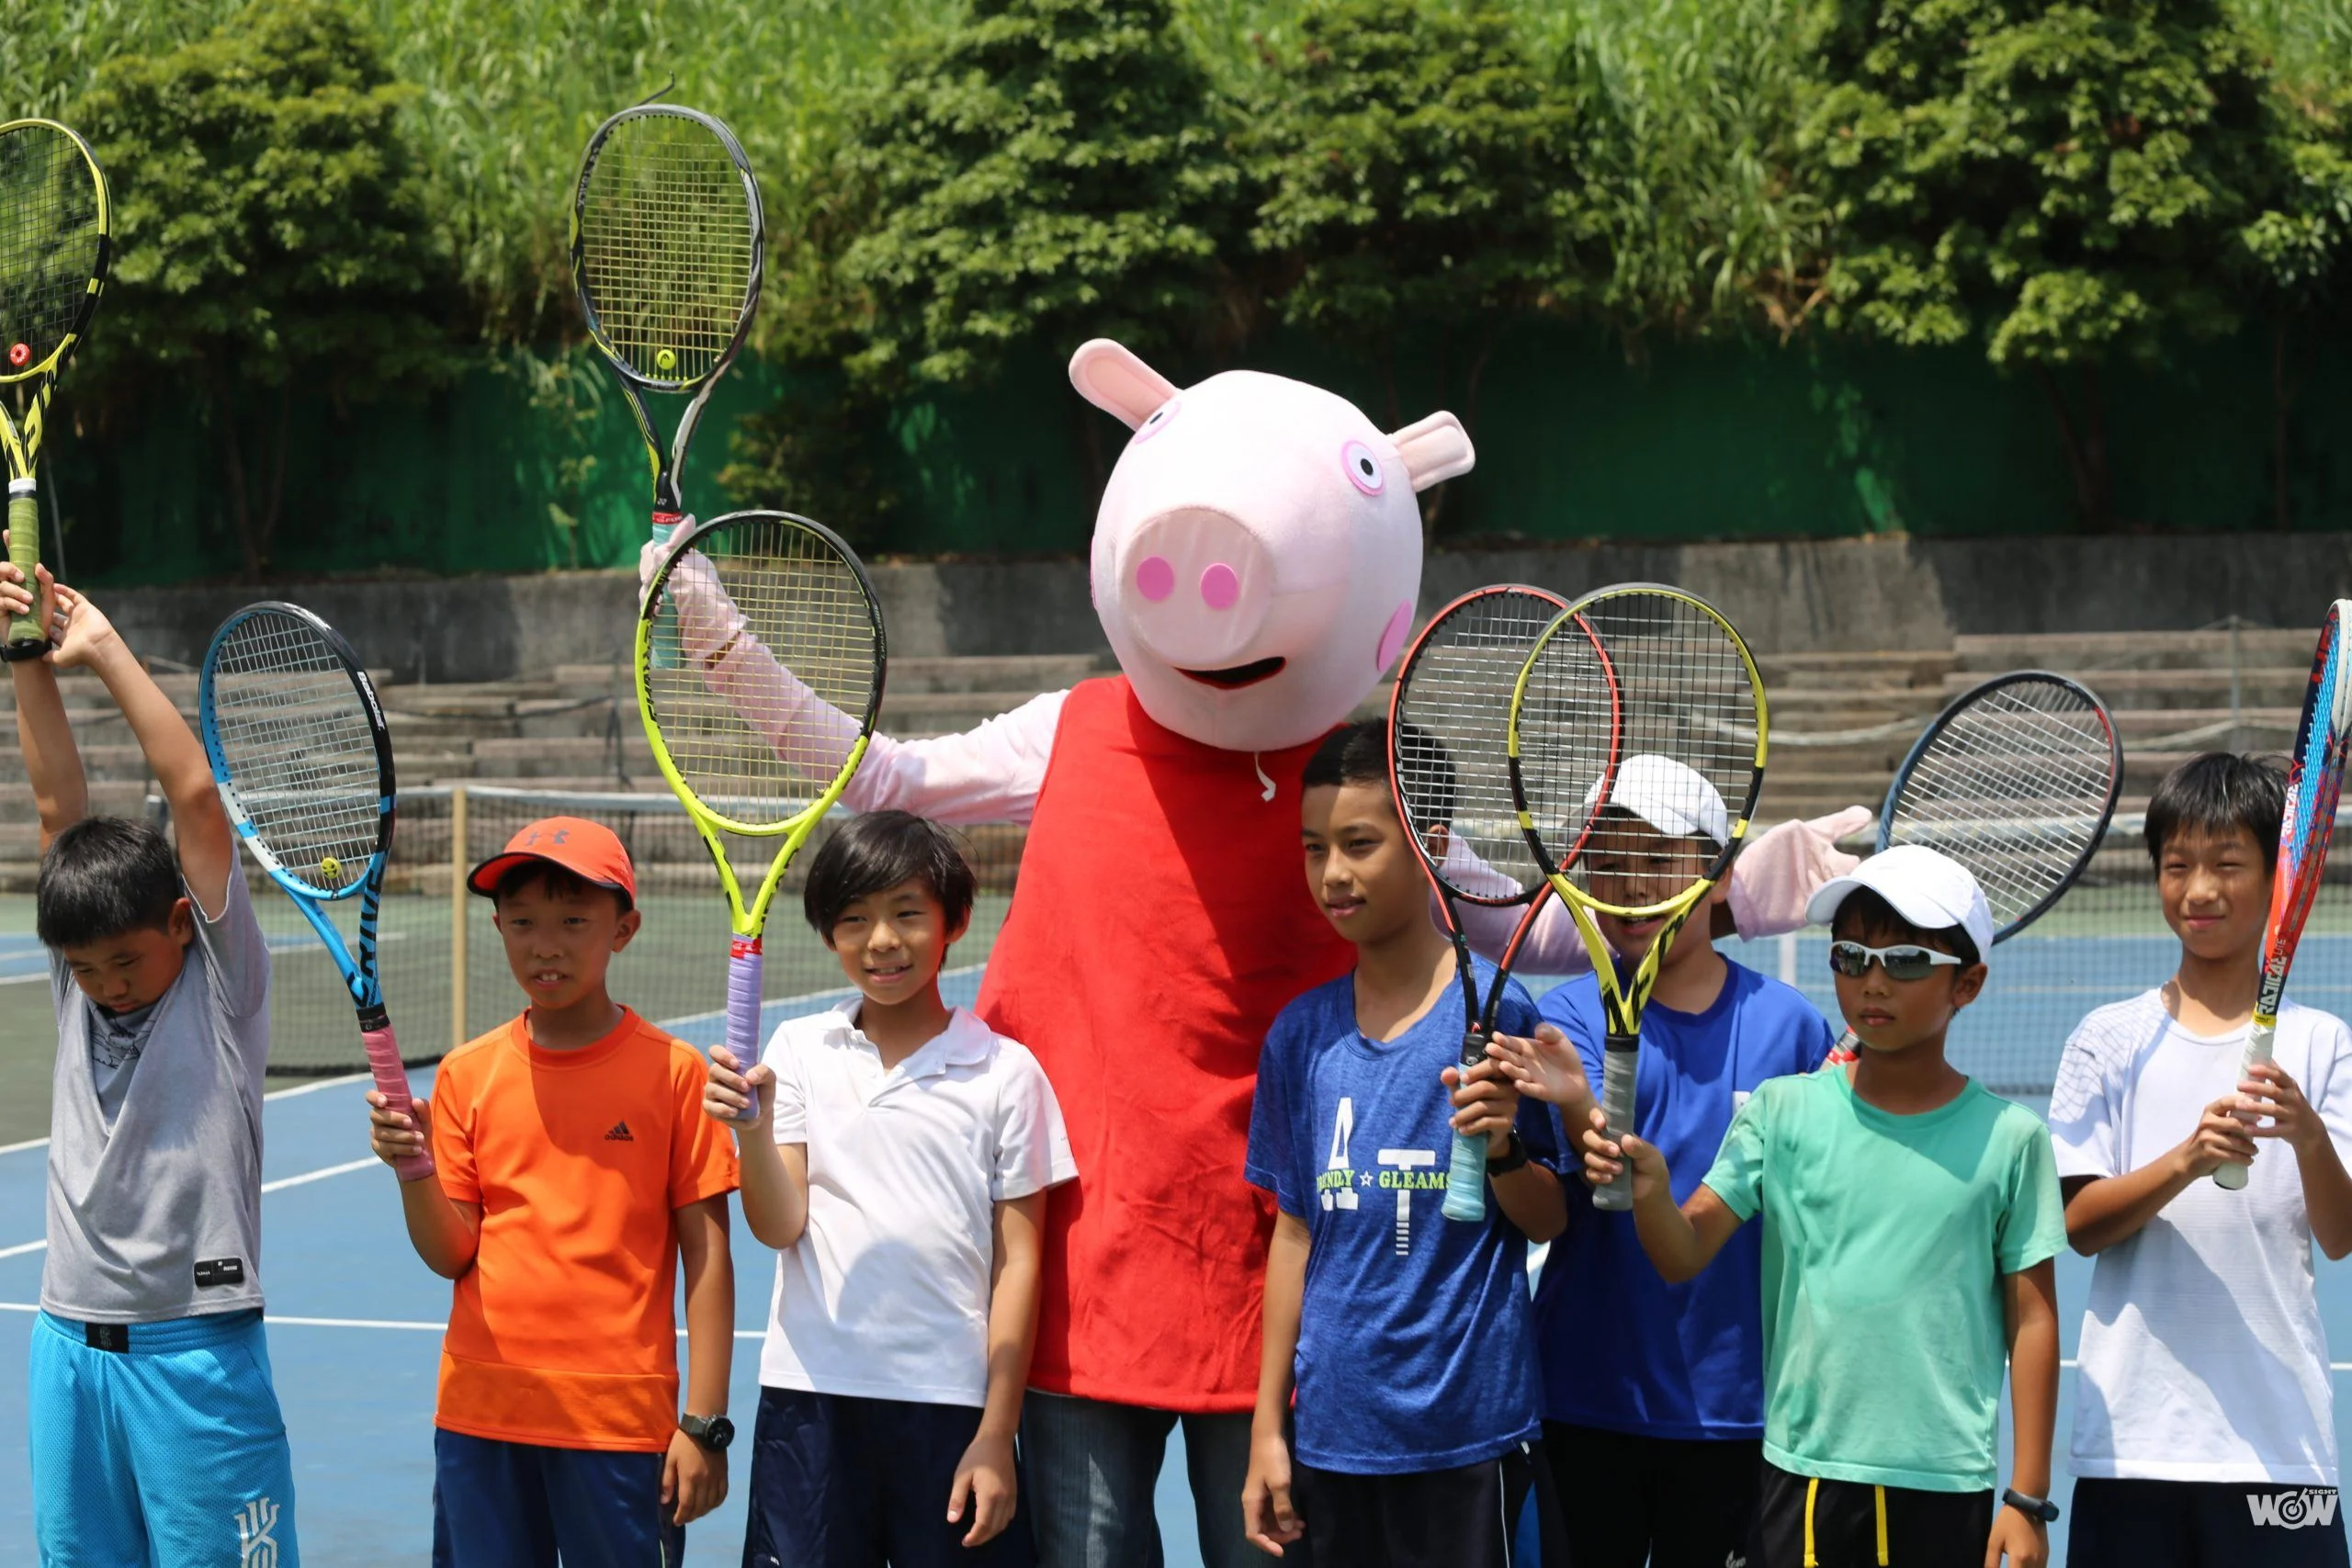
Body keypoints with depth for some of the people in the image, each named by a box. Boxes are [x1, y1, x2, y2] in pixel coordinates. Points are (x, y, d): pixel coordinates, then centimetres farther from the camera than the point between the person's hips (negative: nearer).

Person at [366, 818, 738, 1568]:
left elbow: (707, 1256, -4)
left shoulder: (672, 1071, -4)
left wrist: (704, 1425, -8)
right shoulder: (467, 1074, 5)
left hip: (621, 1420, -3)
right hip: (480, 1415, 3)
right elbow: (452, 1256, 4)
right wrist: (414, 1172, -15)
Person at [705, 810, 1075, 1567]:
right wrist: (752, 1130, -19)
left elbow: (1016, 1261, 0)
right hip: (811, 1396, 1)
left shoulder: (1006, 1072, 0)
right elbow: (779, 1227, 0)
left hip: (951, 1404, -1)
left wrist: (996, 1435, -3)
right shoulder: (800, 1050, 6)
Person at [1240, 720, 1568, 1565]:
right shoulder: (1302, 1032, 5)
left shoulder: (1495, 1011, -8)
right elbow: (1295, 1231, 11)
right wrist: (1269, 1422, 11)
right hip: (1332, 1433, 4)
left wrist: (1502, 1146, -23)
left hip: (1466, 1435, -4)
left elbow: (1550, 1220, -3)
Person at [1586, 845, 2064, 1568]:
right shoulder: (1782, 1111, 1)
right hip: (1801, 1475, 1)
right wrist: (1650, 1190, -27)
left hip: (1945, 1488, -1)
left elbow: (2031, 1320, 2)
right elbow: (1685, 1254, -5)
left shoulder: (2008, 1138, -2)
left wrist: (2028, 1498, 2)